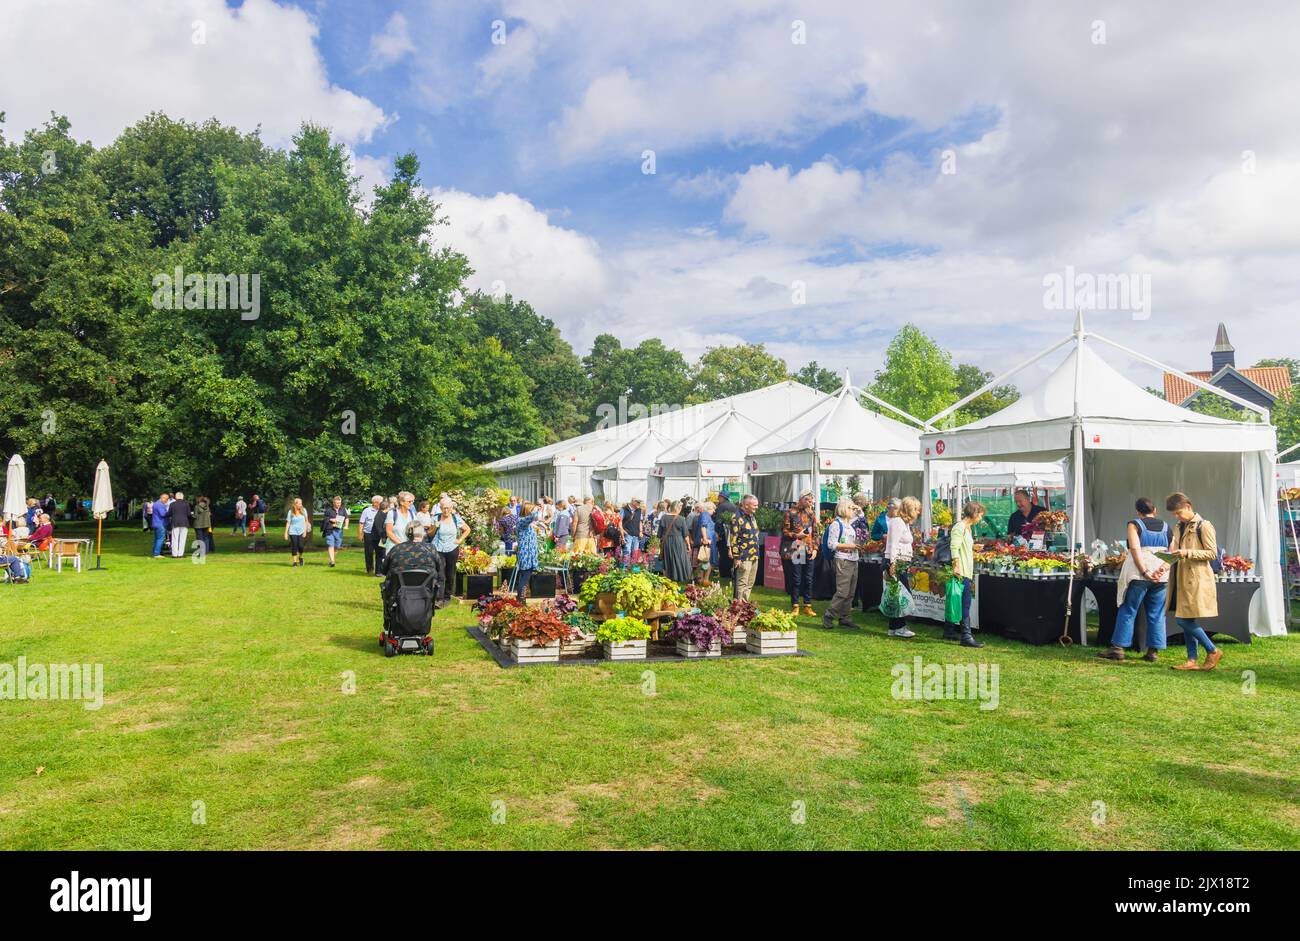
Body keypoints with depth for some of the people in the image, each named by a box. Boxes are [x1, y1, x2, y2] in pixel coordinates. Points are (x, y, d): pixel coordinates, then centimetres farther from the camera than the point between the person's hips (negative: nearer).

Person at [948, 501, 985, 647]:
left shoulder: (967, 528, 19)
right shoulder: (959, 527, -12)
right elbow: (954, 548, -21)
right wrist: (957, 566, -28)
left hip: (966, 573, 10)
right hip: (961, 573, -10)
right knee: (965, 604, -10)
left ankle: (948, 631, 22)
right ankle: (966, 636, -11)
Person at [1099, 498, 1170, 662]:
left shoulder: (1135, 524, 0)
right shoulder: (1166, 527, 13)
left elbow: (1135, 548, -14)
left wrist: (1145, 572, -15)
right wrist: (1162, 569, -7)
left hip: (1139, 574, -4)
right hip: (1162, 577, 4)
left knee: (1128, 611, 1)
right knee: (1156, 614, 9)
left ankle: (1118, 647, 1)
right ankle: (1153, 650, 10)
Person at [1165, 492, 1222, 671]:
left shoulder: (1204, 526, -6)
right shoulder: (1178, 528, 17)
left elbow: (1212, 553, -10)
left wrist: (1188, 553, -19)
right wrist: (1171, 555, 5)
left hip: (1197, 580, -8)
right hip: (1181, 579, 8)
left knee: (1183, 620, -11)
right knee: (1186, 621, 7)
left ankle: (1213, 651, 4)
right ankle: (1192, 660, 11)